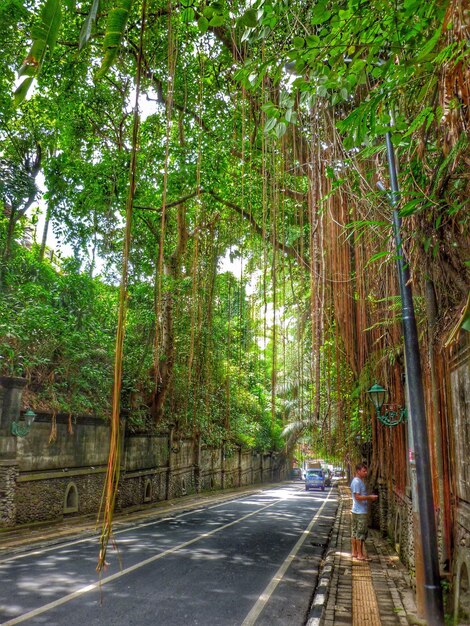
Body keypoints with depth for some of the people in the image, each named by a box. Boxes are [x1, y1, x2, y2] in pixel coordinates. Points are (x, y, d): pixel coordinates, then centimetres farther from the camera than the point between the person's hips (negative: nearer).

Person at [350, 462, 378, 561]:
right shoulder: (357, 482, -18)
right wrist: (369, 497, -16)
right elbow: (357, 497, -22)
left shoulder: (359, 481, 15)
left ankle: (354, 552, 21)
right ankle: (360, 555, 3)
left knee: (354, 532, 13)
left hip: (356, 511, 10)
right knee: (361, 533, -3)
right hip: (360, 512, -10)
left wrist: (369, 498, 9)